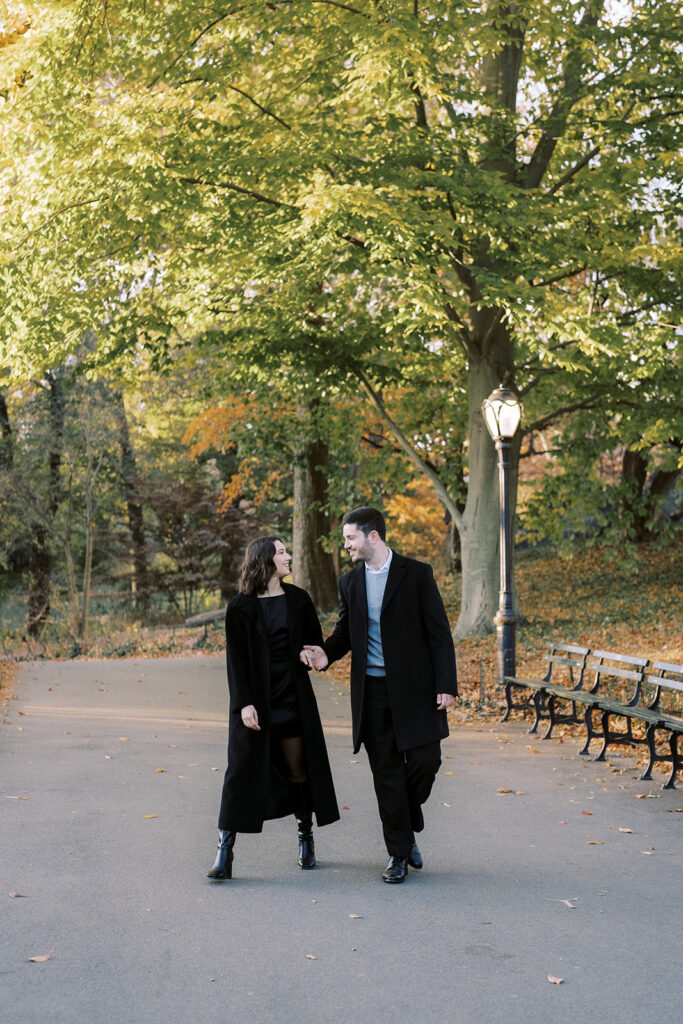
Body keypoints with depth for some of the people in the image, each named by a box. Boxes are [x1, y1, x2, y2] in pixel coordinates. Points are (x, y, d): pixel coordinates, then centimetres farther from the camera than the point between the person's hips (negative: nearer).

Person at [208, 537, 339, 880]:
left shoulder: (298, 599, 7)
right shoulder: (240, 607, -4)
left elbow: (315, 640, 14)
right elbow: (237, 659, -5)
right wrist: (244, 703, -13)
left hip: (293, 697, 3)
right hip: (256, 700, -3)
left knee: (299, 768, 7)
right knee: (243, 771, -5)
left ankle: (306, 837, 25)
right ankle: (224, 851, -2)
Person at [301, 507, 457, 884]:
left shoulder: (417, 574, -3)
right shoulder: (349, 583, 10)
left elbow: (439, 633, -4)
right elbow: (345, 632, 18)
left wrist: (446, 684, -10)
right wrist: (326, 653, -5)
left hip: (414, 687, -3)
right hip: (372, 690, 3)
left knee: (424, 760, -5)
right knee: (386, 773, 5)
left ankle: (409, 823, 24)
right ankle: (399, 852, 15)